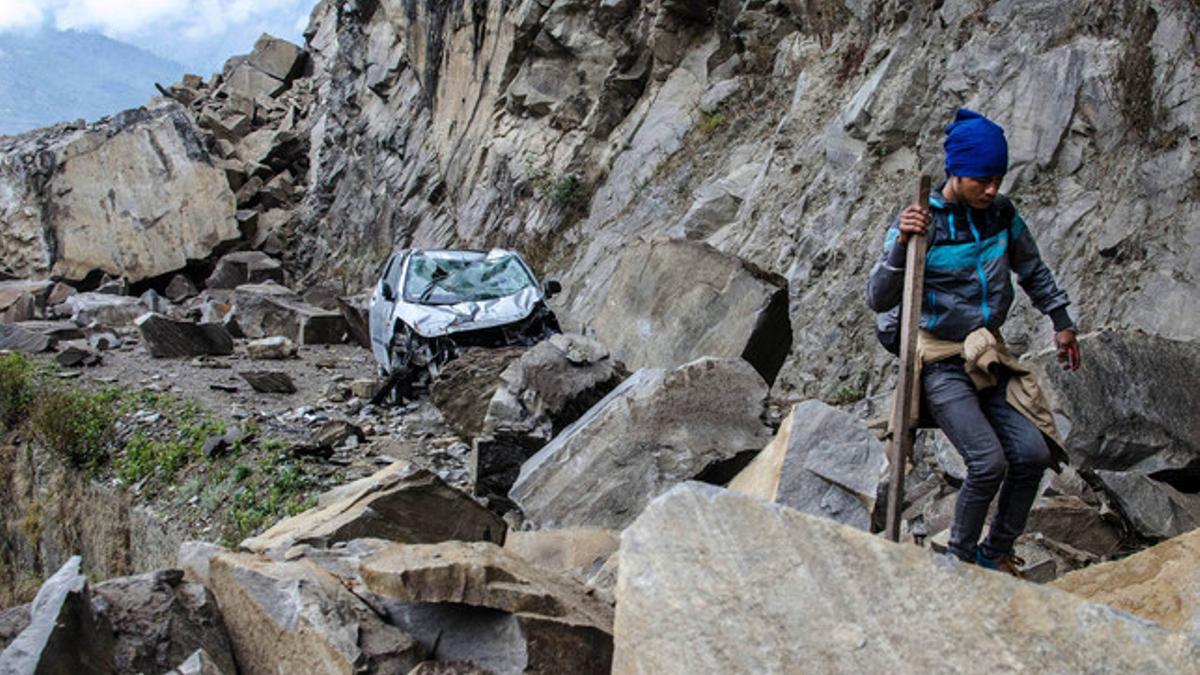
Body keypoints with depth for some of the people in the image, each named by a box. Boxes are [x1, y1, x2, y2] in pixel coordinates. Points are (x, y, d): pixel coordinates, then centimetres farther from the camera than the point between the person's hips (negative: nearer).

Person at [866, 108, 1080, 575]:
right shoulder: (920, 223, -13)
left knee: (1033, 453, -8)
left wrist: (1062, 323, 25)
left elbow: (1033, 273, 20)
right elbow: (878, 299, -19)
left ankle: (995, 553, 13)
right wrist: (901, 246, -33)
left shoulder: (1003, 215, 2)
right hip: (940, 364, -5)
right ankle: (961, 557, 4)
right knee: (989, 462, -19)